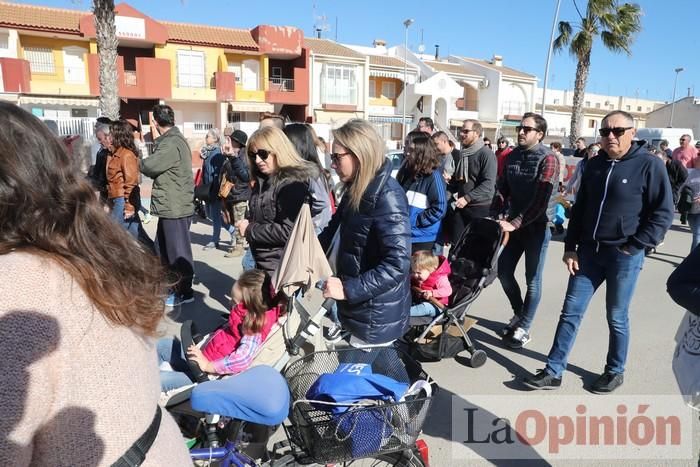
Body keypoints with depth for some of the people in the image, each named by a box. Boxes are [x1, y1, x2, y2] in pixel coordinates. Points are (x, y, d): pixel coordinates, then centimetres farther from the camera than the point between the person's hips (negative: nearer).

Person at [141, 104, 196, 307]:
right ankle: (172, 286, 31)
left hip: (175, 207, -10)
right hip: (172, 205, 10)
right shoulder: (171, 140, 16)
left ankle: (185, 292, 12)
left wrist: (139, 161, 0)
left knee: (178, 250, 0)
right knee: (164, 249, 18)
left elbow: (149, 166, -20)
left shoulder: (171, 143, -19)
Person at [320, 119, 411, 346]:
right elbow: (333, 232, 22)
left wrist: (348, 289, -27)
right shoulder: (356, 191, 8)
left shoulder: (386, 196, -21)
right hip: (359, 309, 9)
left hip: (376, 317, -9)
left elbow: (398, 263, -28)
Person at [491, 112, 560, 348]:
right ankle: (519, 314, 32)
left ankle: (524, 328, 17)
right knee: (503, 271, 10)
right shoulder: (512, 156, 7)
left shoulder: (548, 159, -13)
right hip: (513, 224, 6)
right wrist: (494, 215, -4)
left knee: (532, 280, 5)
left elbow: (541, 200, -20)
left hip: (536, 227, -6)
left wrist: (516, 223, -25)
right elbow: (503, 188, 11)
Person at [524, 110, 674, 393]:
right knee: (570, 312, 5)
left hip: (624, 256, -5)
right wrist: (570, 247, 6)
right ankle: (553, 371, 14)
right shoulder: (595, 165, 7)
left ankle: (615, 372, 31)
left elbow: (664, 213, -8)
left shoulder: (649, 165, -8)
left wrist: (634, 247, -12)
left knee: (617, 317, 10)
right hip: (589, 251, 5)